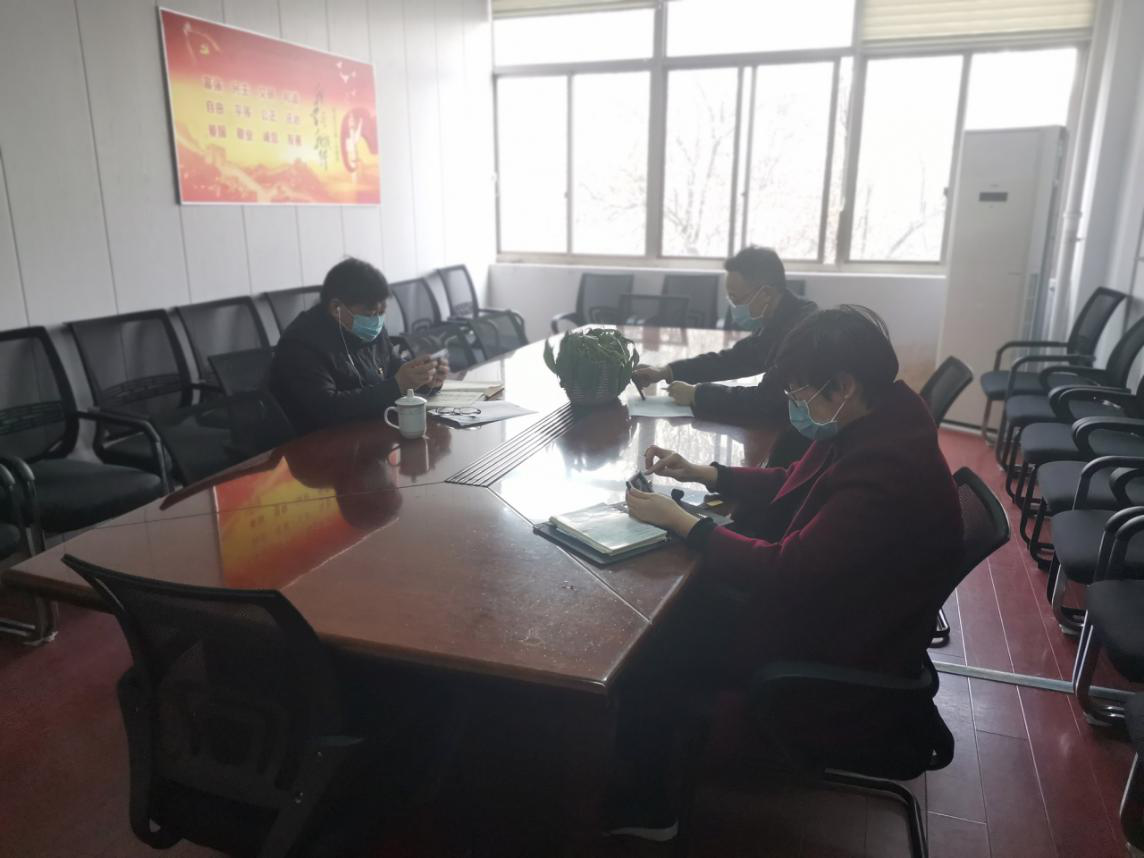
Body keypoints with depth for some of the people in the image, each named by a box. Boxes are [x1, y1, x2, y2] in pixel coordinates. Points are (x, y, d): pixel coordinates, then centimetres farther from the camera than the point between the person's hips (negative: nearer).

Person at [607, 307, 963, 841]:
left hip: (840, 652, -9)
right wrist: (702, 474, 0)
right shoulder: (869, 427, -3)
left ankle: (644, 808, 19)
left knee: (650, 653, -5)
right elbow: (793, 486, 12)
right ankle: (640, 782, 21)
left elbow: (785, 571, -32)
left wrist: (677, 520, -25)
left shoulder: (887, 474, -32)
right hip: (823, 600, 9)